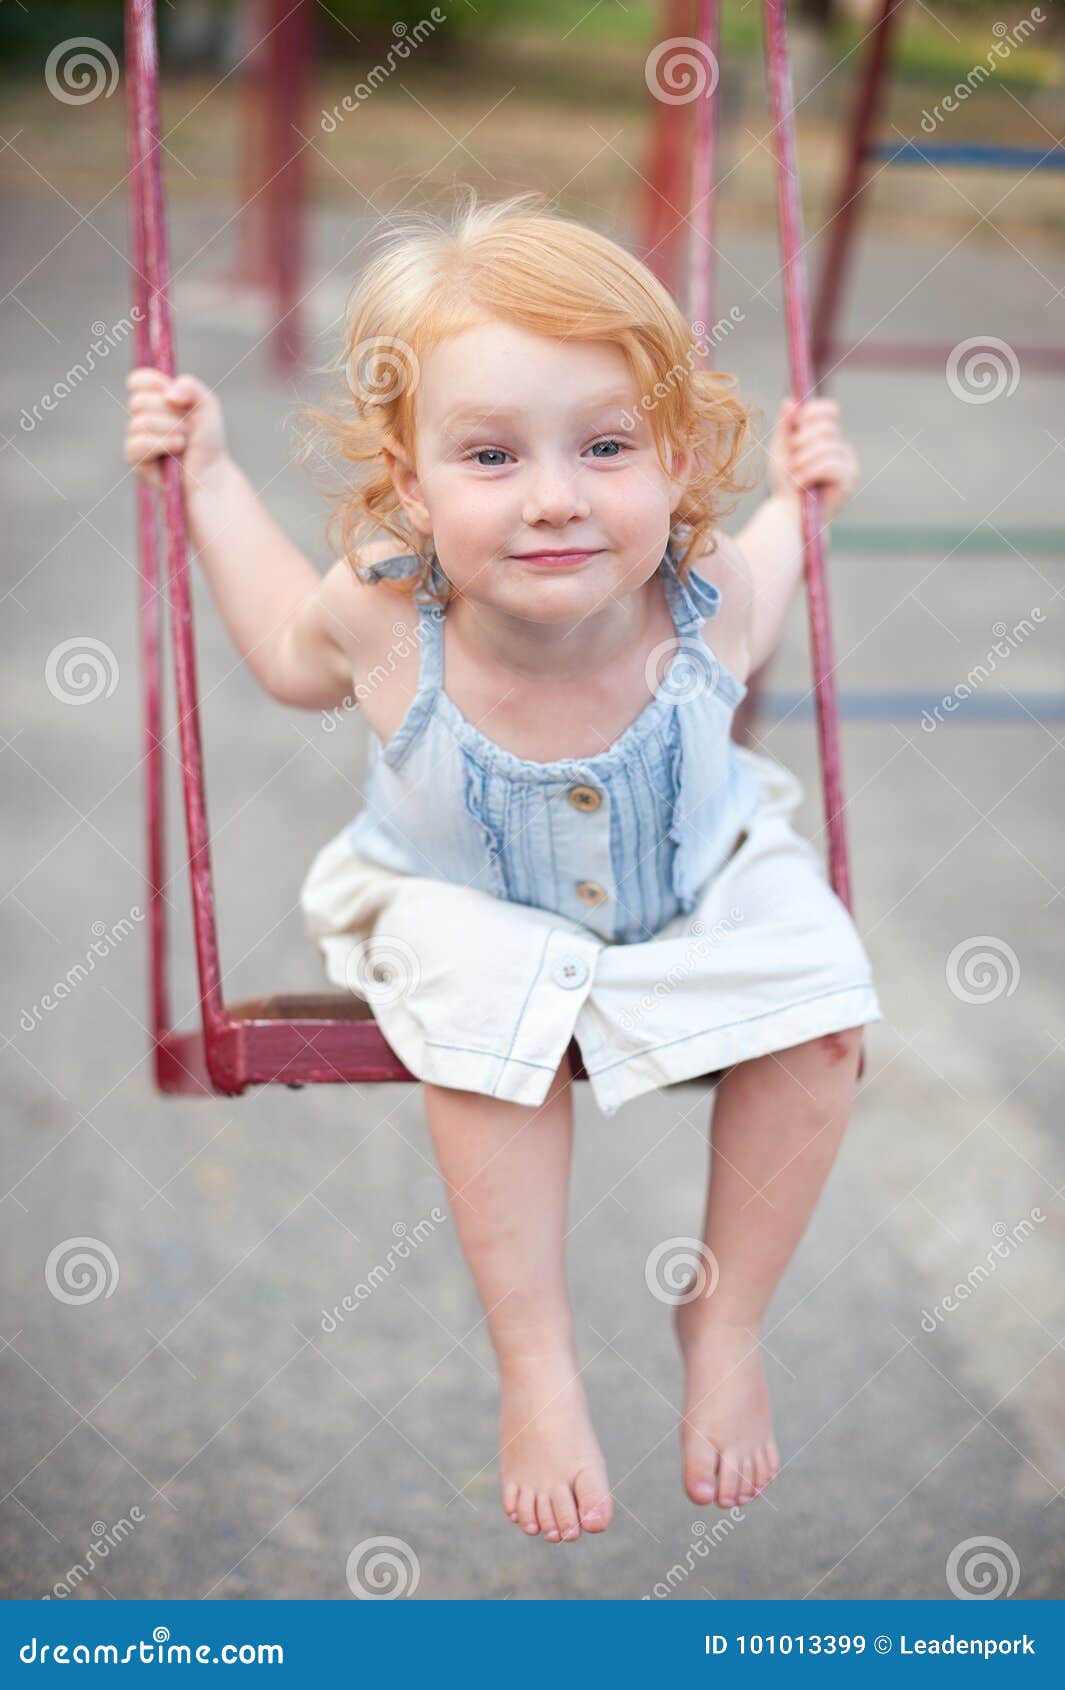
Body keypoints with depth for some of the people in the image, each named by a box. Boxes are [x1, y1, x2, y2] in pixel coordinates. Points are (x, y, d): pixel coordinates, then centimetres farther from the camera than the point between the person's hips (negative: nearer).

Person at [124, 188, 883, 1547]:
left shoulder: (699, 603, -28)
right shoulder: (387, 617, -31)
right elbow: (291, 654, -2)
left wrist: (797, 505, -8)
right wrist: (208, 481, -8)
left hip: (698, 884, 2)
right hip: (468, 901, -2)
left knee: (817, 1017, -20)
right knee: (486, 1019, -32)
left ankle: (725, 1334, 0)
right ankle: (535, 1365, -14)